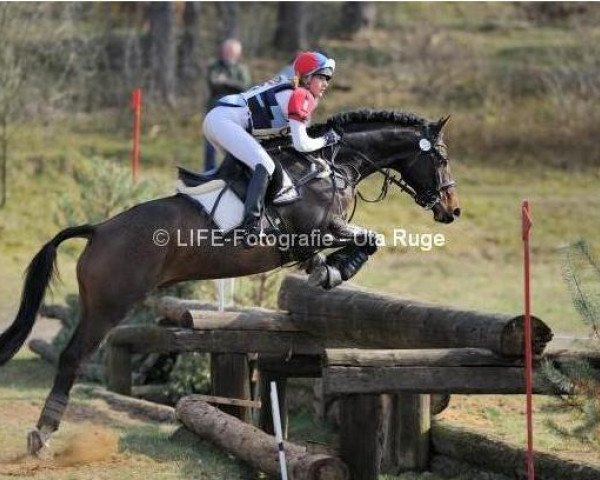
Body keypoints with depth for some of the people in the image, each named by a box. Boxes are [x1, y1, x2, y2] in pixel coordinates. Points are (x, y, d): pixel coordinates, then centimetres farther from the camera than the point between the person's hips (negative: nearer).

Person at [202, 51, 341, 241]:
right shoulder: (302, 96, -7)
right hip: (223, 121, -10)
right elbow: (301, 144, -12)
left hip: (214, 118, 10)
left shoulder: (290, 89, 20)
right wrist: (325, 140, 3)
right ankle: (251, 224, -30)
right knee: (264, 166, -20)